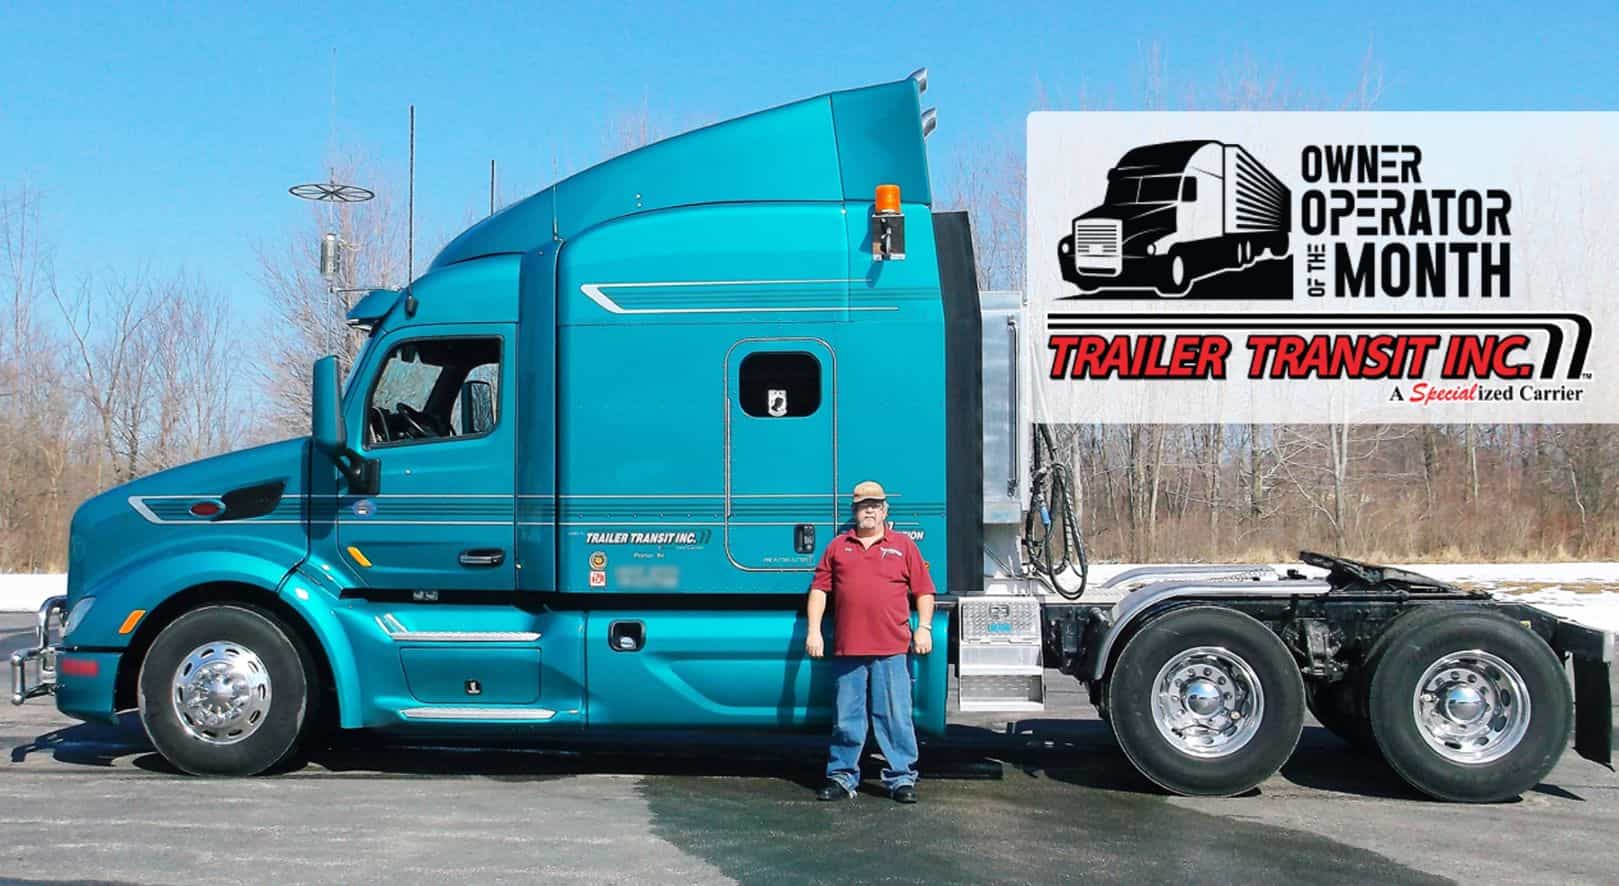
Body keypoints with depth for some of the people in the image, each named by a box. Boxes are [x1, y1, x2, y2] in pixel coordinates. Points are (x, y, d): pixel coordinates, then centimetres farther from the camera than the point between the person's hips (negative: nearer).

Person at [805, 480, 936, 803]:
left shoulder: (903, 545, 10)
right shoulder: (838, 546, 13)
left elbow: (923, 590, 9)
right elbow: (819, 588, 11)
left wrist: (924, 627, -2)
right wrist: (813, 631, 4)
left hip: (891, 649, -2)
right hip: (847, 648, 2)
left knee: (895, 716, 0)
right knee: (846, 718, 9)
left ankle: (902, 779, 8)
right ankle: (842, 777, 17)